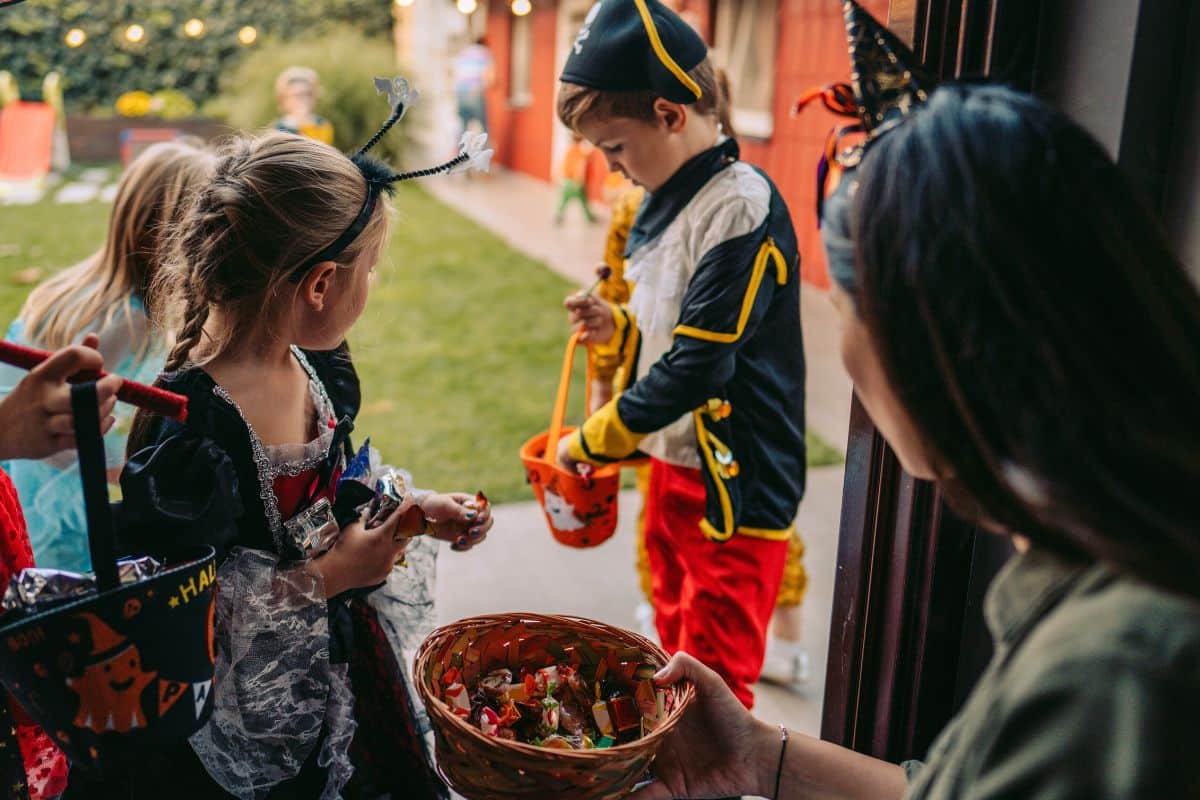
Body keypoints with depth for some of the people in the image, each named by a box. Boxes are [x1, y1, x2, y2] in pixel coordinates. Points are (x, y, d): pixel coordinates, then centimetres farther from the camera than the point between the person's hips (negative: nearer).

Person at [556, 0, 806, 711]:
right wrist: (617, 327, 1)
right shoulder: (671, 200, 8)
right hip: (674, 464, 9)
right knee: (676, 657, 22)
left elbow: (699, 366, -23)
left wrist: (592, 440, -14)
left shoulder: (744, 208, -21)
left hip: (736, 485, -9)